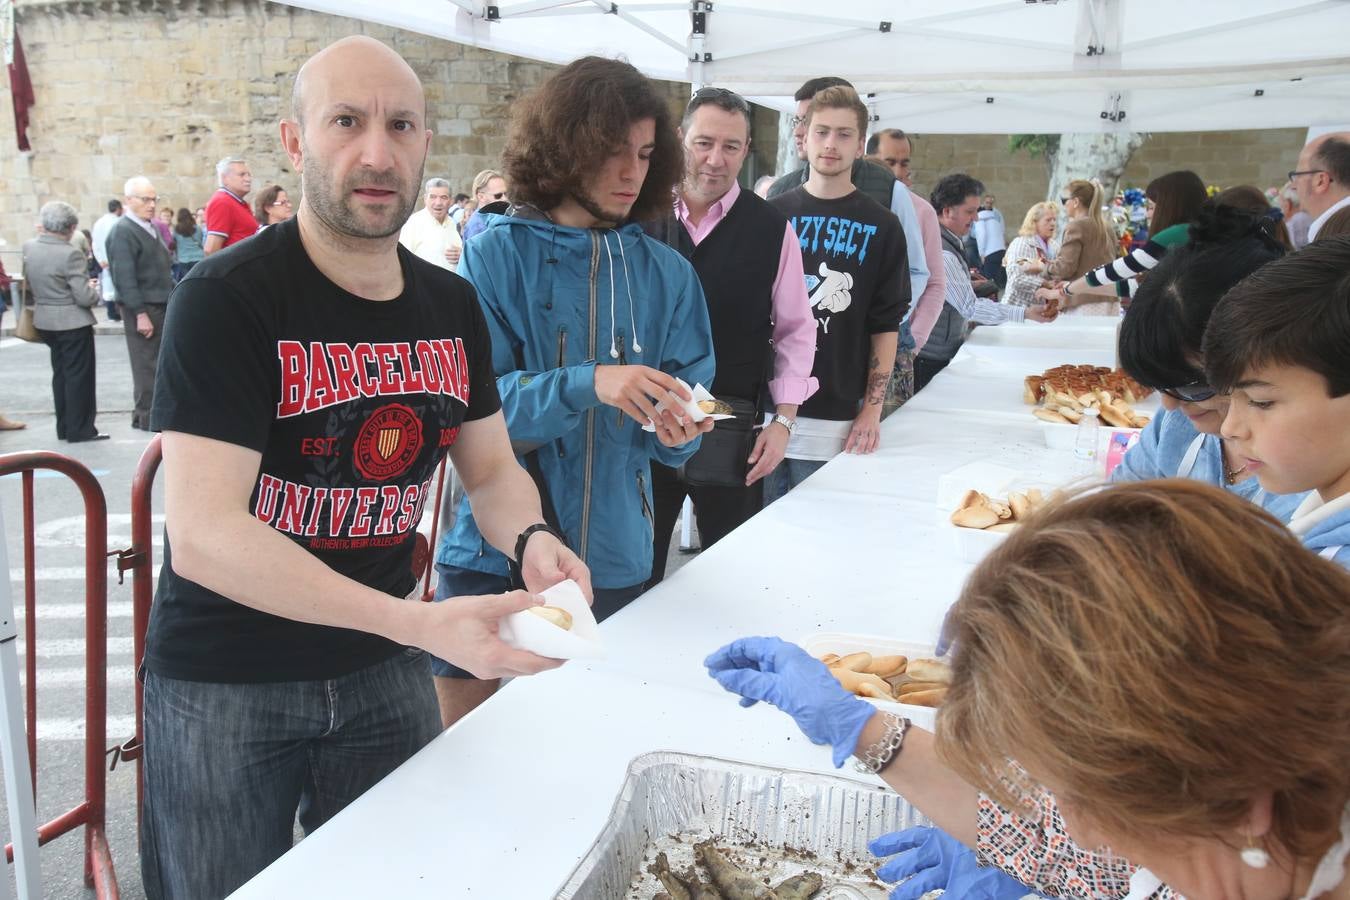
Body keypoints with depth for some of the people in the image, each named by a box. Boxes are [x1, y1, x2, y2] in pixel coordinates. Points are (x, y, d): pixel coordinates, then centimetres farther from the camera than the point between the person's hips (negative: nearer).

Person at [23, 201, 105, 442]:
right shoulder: (70, 254, -22)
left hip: (44, 321, 7)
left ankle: (64, 428, 24)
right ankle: (80, 429, 7)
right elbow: (85, 297, -20)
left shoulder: (28, 247, 0)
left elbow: (28, 284, 11)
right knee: (79, 375, 3)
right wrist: (93, 291, 0)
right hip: (73, 322, -7)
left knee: (60, 373, 18)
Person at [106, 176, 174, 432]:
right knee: (146, 364, -1)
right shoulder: (122, 231, -13)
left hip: (161, 305, 9)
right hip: (142, 308, -8)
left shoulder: (150, 227, 14)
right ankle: (147, 417, 7)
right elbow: (124, 277, -19)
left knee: (160, 362, 14)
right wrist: (140, 314, -22)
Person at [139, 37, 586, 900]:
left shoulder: (453, 306, 1)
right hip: (226, 686, -5)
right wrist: (419, 622, -36)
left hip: (384, 671, 5)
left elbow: (491, 468, 9)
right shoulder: (227, 299, -19)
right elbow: (200, 535, -27)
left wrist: (531, 538, -16)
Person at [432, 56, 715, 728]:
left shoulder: (666, 273, 3)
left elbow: (682, 402, 3)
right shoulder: (497, 254, -7)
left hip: (613, 558, 3)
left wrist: (677, 431, -20)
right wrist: (586, 384, -28)